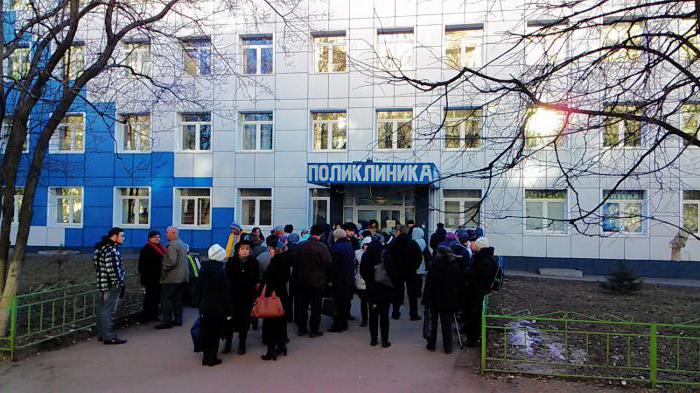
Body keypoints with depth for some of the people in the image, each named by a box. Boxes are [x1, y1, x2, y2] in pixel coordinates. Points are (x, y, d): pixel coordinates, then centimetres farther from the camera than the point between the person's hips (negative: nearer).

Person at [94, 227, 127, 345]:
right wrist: (120, 283, -16)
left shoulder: (102, 247, 13)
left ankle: (102, 334, 26)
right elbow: (112, 269, -25)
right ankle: (108, 337, 1)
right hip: (111, 285, -10)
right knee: (108, 310, -5)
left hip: (103, 283, 10)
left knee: (102, 309, 16)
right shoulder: (111, 250, -20)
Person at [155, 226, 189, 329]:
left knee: (166, 299, -3)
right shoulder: (182, 243, 15)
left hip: (173, 278, -9)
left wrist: (163, 267, -10)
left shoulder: (173, 245, -16)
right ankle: (178, 320, 18)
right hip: (182, 277, 9)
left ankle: (167, 321, -2)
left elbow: (172, 262, -25)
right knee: (177, 299, 14)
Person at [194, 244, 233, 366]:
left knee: (205, 333, 12)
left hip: (204, 307, 5)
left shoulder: (203, 270, 3)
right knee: (215, 333, 4)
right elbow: (225, 293, -11)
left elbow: (197, 289, 9)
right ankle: (212, 358, 8)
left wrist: (200, 302, 16)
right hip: (218, 309, -5)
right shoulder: (221, 272, -13)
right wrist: (228, 310, -6)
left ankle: (205, 357, 18)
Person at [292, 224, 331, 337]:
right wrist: (328, 279, 1)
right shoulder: (322, 247, -15)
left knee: (302, 305, 14)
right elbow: (328, 263, -15)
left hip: (302, 280, 4)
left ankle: (301, 328, 21)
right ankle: (314, 330, 9)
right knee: (316, 306, 6)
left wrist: (295, 279, 13)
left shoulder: (301, 246, -1)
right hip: (317, 281, -4)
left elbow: (295, 263, 5)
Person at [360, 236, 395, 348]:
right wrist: (392, 284, -3)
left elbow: (362, 272, 5)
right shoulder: (385, 254, -13)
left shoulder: (365, 255, 1)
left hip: (371, 289, 3)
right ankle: (385, 340, 8)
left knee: (373, 315, 12)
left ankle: (373, 339, 17)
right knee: (384, 316, 4)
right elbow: (390, 271, -14)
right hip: (384, 289, -3)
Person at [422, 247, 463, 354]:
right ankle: (448, 347, 13)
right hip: (449, 301, 3)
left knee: (433, 322, 12)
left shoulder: (435, 266, -15)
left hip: (435, 301, -3)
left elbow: (429, 284, -15)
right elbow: (460, 286, 4)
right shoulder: (456, 266, -3)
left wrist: (426, 298, -9)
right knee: (447, 323, 12)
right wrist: (457, 301, 11)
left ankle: (431, 344, 20)